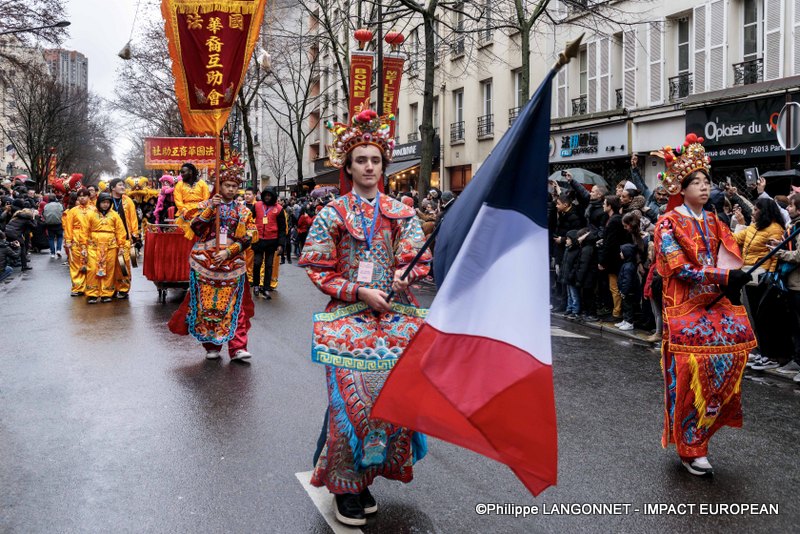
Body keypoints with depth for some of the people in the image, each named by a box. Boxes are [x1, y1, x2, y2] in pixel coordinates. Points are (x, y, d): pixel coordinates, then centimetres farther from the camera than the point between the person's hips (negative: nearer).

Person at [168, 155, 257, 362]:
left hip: (232, 264, 1)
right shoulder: (206, 205, 6)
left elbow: (247, 238, -1)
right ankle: (211, 346, 13)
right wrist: (210, 209, -16)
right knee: (207, 304, 2)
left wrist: (229, 251, -12)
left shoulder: (243, 211, 8)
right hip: (205, 262, -1)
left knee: (234, 306, -1)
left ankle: (237, 348, -1)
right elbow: (196, 228, -7)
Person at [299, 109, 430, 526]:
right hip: (349, 316, -2)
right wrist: (359, 292, -11)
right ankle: (346, 487, 5)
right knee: (351, 395, -10)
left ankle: (363, 479, 14)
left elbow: (418, 259, 6)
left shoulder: (401, 213, 9)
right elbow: (319, 269, 0)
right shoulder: (332, 214, 3)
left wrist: (403, 277, -16)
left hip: (393, 315, 2)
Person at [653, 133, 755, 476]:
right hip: (686, 308, -6)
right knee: (690, 375, -6)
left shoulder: (713, 223, 15)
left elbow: (729, 261, 12)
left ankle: (699, 433, 15)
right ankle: (690, 448, 5)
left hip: (716, 303, 6)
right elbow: (678, 268, -13)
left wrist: (732, 280, -11)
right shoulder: (669, 223, -4)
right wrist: (723, 277, -19)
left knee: (722, 365, -2)